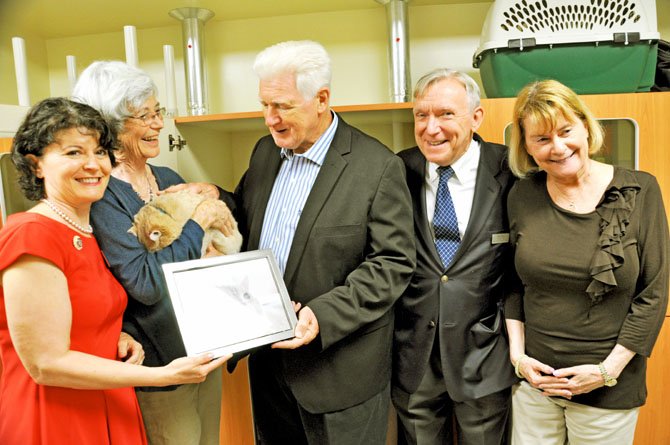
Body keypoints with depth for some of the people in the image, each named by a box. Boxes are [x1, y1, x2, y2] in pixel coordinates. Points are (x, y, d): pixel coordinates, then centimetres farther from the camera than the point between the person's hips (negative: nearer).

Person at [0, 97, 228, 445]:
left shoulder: (87, 234, 6)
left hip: (109, 411, 8)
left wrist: (117, 339, -3)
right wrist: (164, 375, -22)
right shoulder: (31, 235, -20)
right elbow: (47, 364, -21)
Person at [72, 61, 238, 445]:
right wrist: (199, 220, -20)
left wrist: (213, 194, -7)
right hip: (160, 359, -7)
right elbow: (146, 285, -26)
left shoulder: (168, 179, 3)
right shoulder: (102, 194, -18)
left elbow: (235, 212, 13)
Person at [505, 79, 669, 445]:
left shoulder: (639, 190, -8)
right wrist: (517, 354, -3)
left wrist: (608, 369, -10)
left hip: (610, 387, -1)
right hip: (533, 379, 2)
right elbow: (514, 284, 5)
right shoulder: (522, 196, -3)